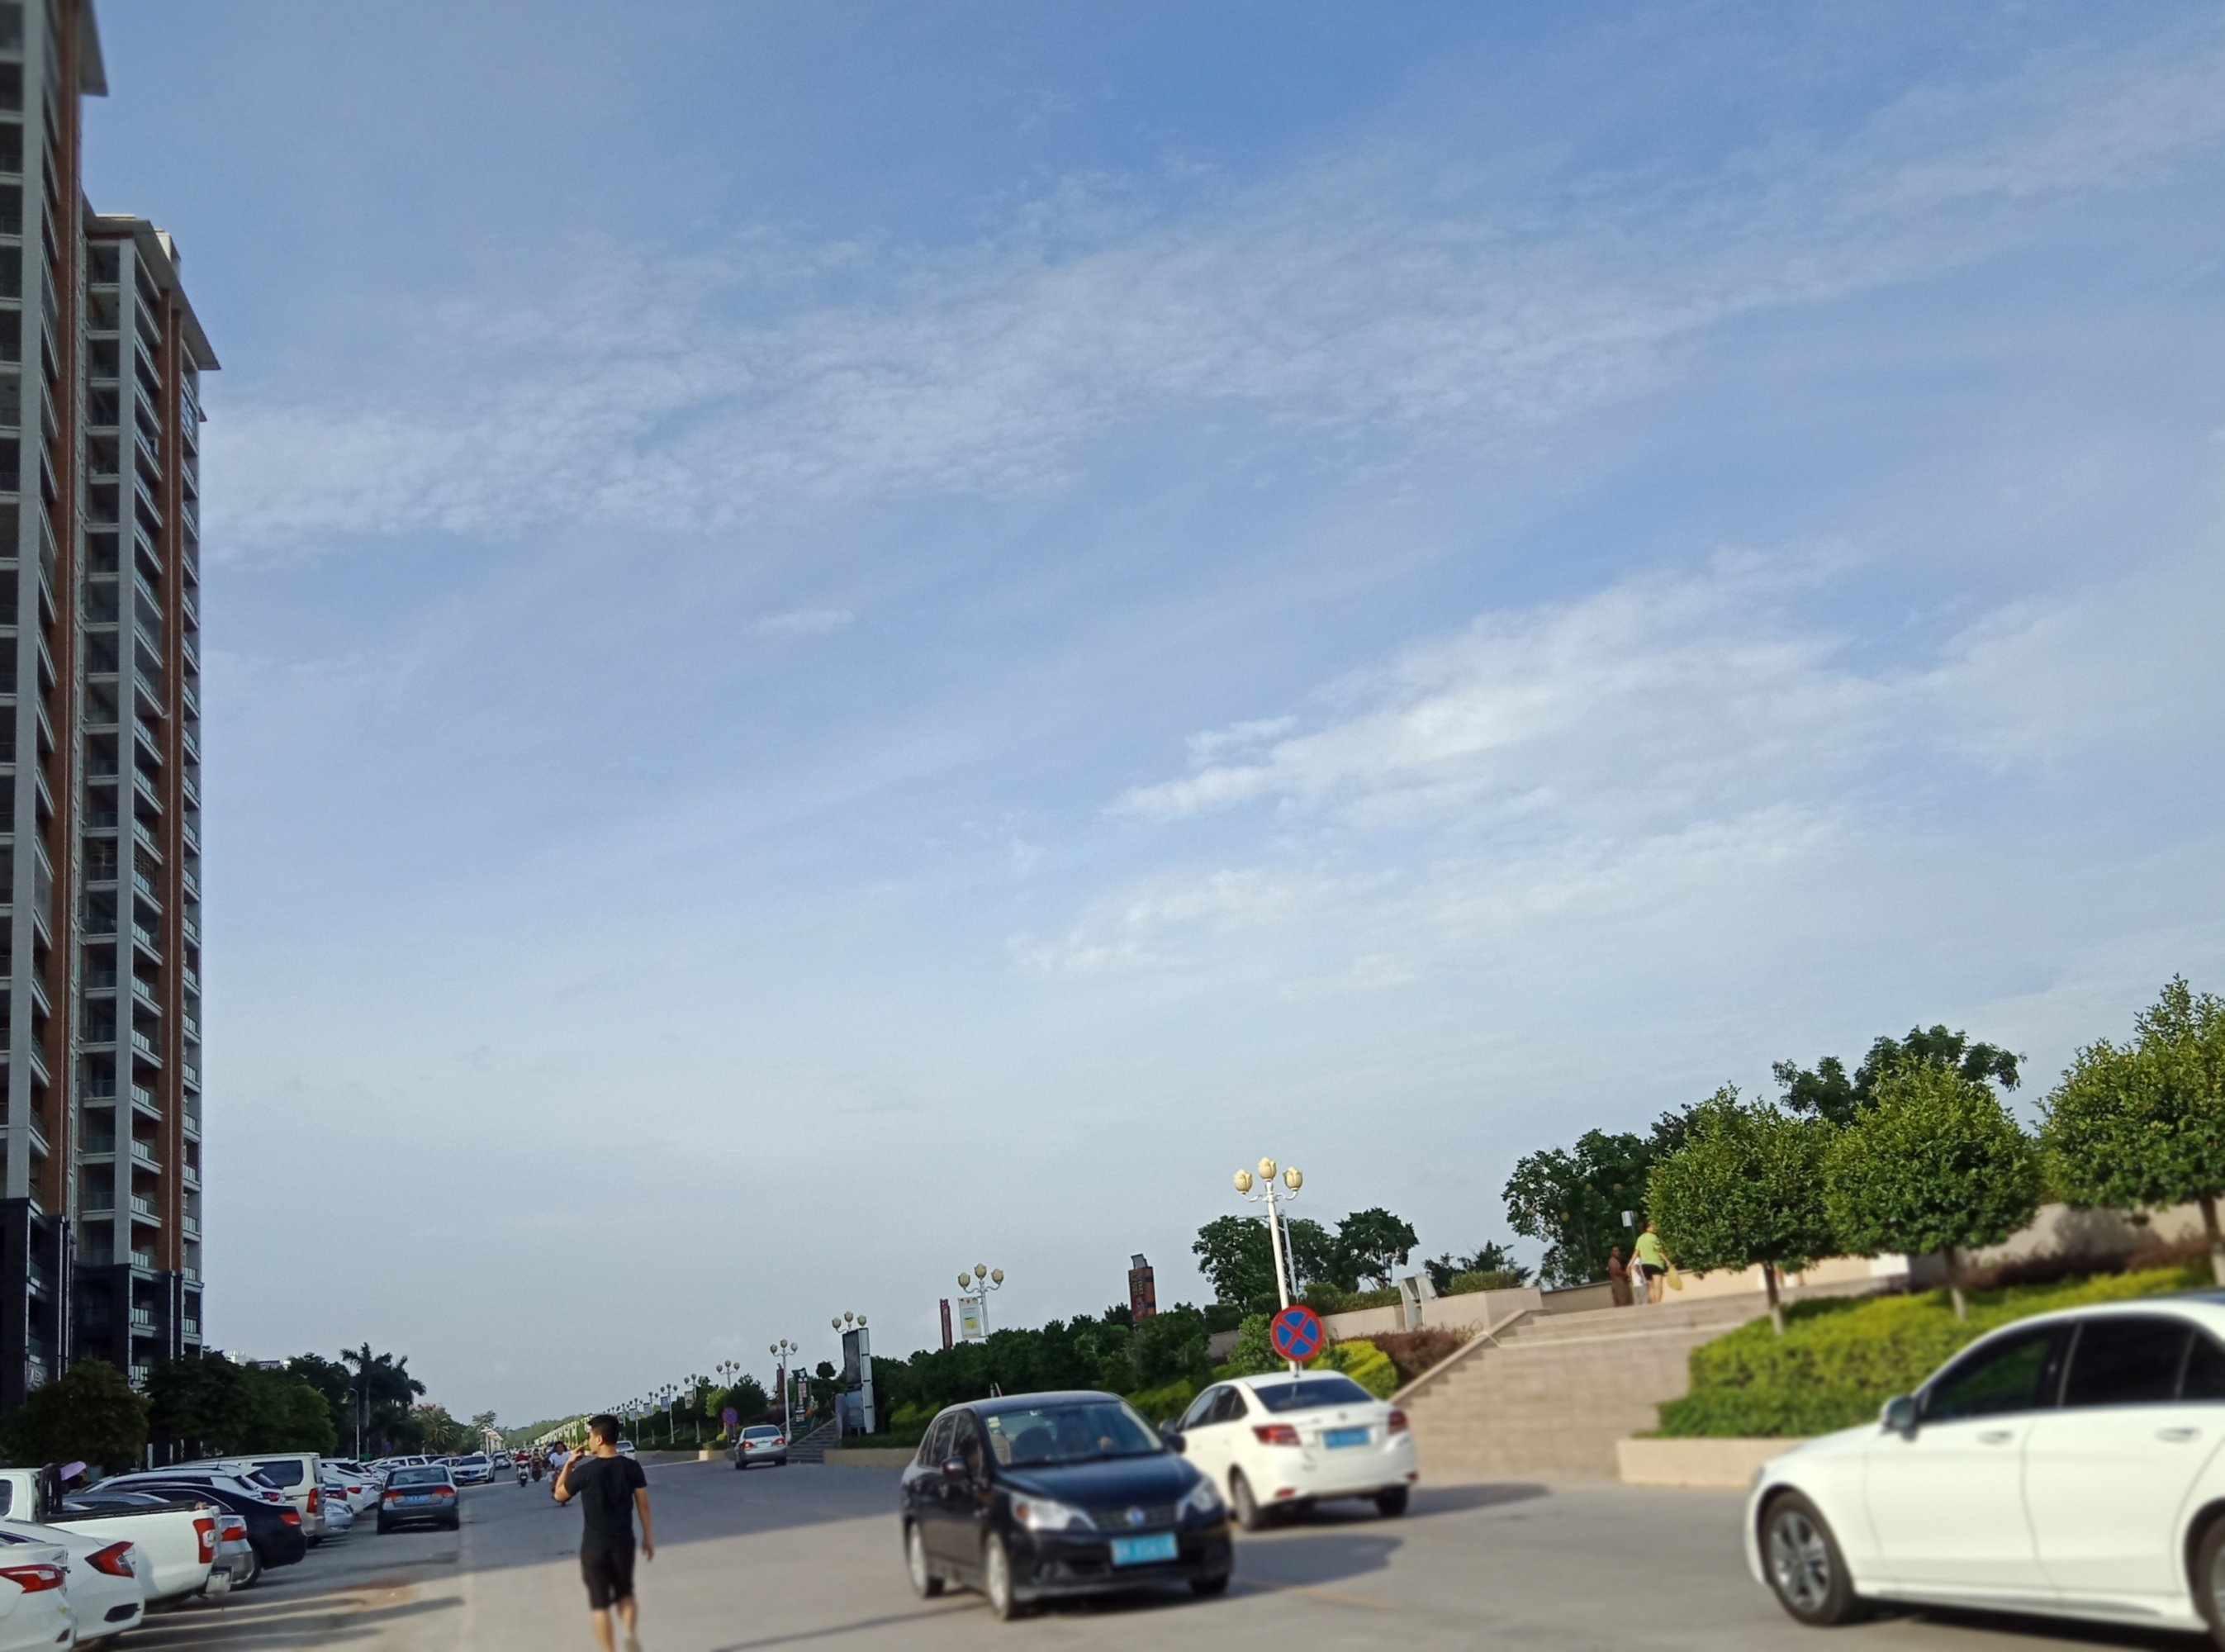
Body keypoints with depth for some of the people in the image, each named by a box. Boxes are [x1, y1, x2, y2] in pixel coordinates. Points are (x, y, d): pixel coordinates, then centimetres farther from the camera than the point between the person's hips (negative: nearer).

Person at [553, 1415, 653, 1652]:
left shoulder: (585, 1471, -14)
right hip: (623, 1542, 3)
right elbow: (642, 1503, 1)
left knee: (600, 1604, 8)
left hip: (594, 1546, -3)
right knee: (625, 1593, 22)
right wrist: (647, 1536, 10)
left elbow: (559, 1495, 2)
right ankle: (630, 1632, -2)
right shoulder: (632, 1467, -4)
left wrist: (568, 1465, 7)